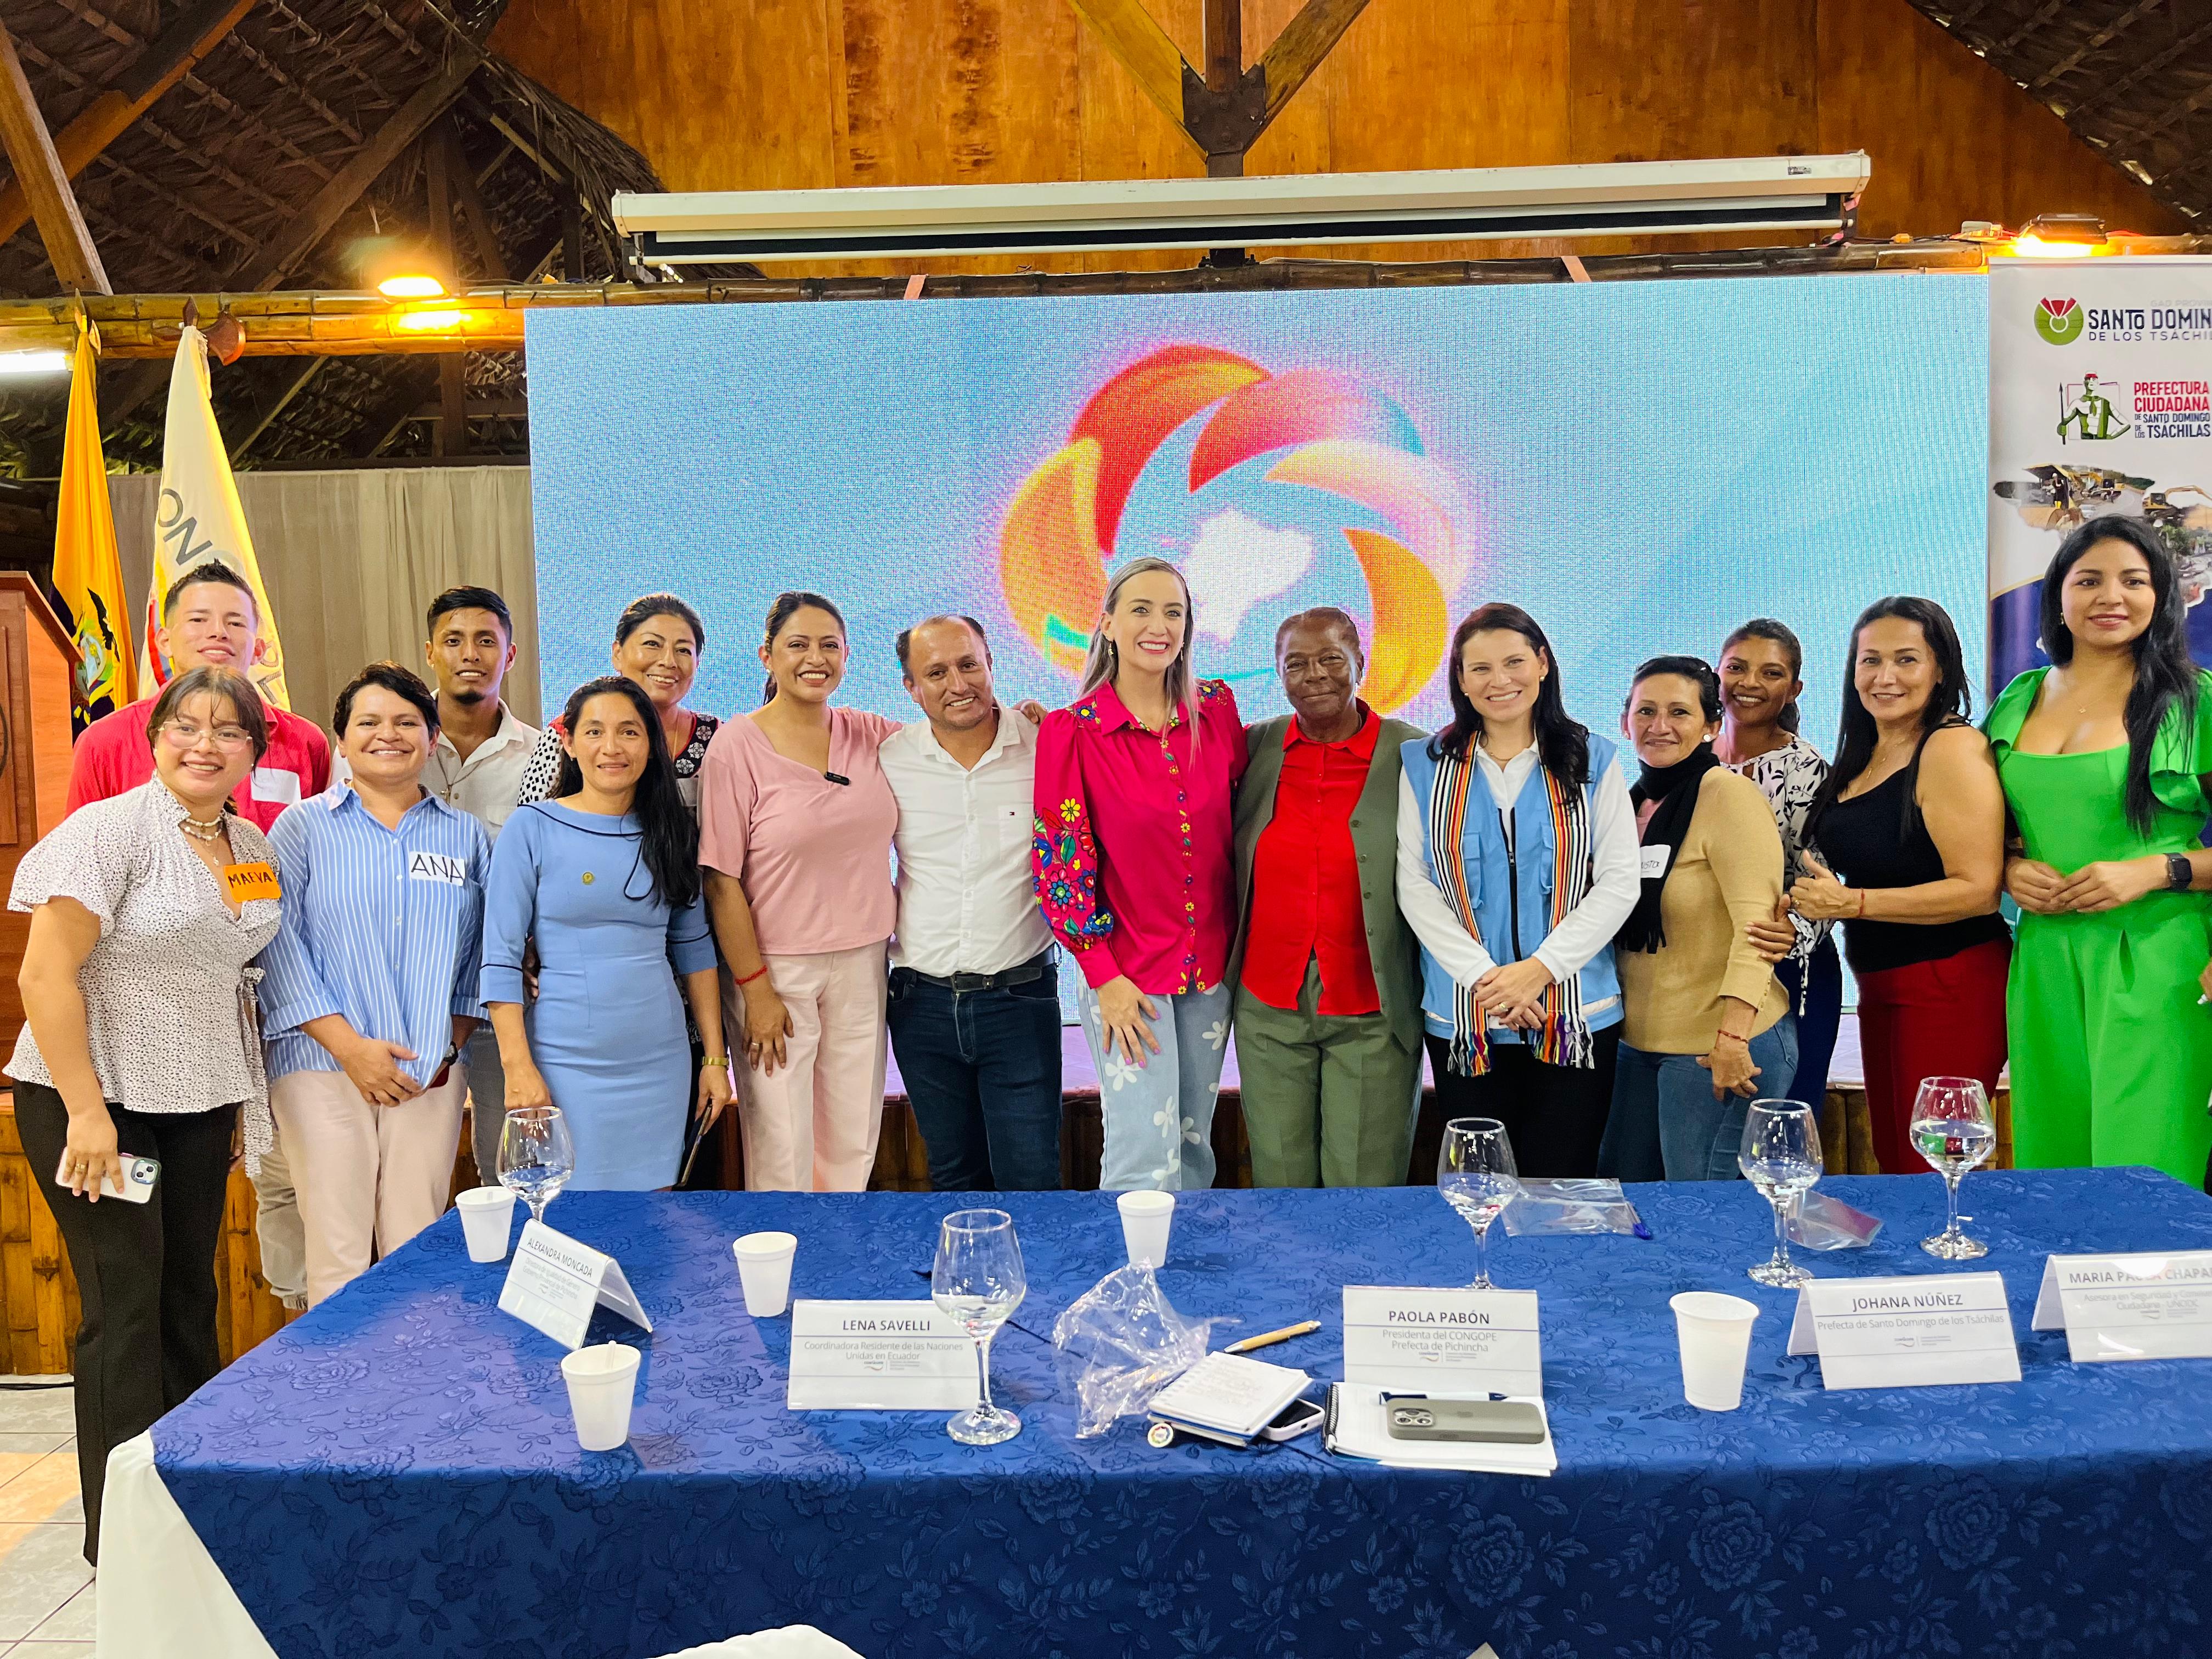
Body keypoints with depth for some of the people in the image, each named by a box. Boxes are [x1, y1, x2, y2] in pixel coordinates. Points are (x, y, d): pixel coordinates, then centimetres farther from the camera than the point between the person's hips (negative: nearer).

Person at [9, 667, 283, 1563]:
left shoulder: (253, 848, 7)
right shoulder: (112, 830, -13)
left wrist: (241, 1091, 11)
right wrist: (86, 1111, -19)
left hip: (200, 1099, 6)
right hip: (93, 1096, -6)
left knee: (190, 1295, 13)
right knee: (126, 1305, -3)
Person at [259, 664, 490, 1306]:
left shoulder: (466, 836, 11)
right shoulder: (302, 827, 4)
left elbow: (481, 951, 12)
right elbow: (276, 943, -4)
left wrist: (450, 1044, 0)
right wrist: (348, 1045, -11)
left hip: (432, 1075, 2)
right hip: (324, 1066, -2)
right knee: (338, 1253, -2)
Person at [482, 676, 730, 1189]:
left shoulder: (670, 832, 7)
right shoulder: (532, 828, -4)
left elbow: (694, 949, 10)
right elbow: (500, 958, -6)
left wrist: (715, 1057, 7)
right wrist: (518, 1068, -12)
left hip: (660, 1063, 3)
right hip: (567, 1064, -3)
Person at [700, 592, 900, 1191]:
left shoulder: (870, 734, 3)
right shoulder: (737, 745, -9)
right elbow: (722, 879, -11)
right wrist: (755, 988, -13)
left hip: (862, 964, 4)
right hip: (775, 967, -4)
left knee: (853, 1149, 13)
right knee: (780, 1155, 1)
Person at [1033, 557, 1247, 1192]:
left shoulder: (1217, 710, 2)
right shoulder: (1071, 730, -8)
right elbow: (1060, 860, -8)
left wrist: (1244, 944, 7)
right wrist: (1104, 975, -11)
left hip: (1211, 965, 4)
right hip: (1126, 970, -4)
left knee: (1194, 1146, 14)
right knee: (1145, 1160, -5)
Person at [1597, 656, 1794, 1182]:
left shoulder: (1726, 793, -13)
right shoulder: (1634, 802, 9)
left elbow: (1756, 921, -21)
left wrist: (1733, 1037, -27)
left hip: (1721, 1046, -8)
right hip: (1636, 1041, 8)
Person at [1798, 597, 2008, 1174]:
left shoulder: (1954, 747, -15)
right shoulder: (1863, 756, 10)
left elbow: (1977, 888, -21)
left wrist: (1850, 902, -19)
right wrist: (1809, 898, 3)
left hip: (1950, 989, -8)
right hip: (1882, 989, 8)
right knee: (1893, 1168, 14)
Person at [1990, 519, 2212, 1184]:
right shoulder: (2019, 699, 11)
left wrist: (2157, 871, -14)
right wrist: (2010, 869, 0)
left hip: (2154, 968, -3)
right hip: (2044, 964, 4)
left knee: (2144, 1168, -2)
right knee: (2049, 1165, 8)